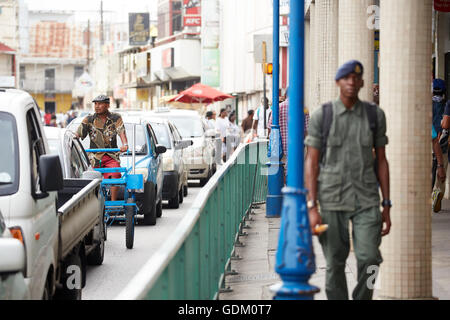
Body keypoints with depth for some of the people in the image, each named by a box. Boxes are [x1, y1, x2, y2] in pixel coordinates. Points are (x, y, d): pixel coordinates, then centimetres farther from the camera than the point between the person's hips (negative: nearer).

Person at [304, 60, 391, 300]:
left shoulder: (375, 115, 8)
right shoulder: (322, 115, 1)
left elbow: (381, 160, 12)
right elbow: (312, 162, 1)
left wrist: (387, 206, 8)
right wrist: (312, 206, -7)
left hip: (366, 201, 1)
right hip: (331, 201, -1)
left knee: (369, 258, -12)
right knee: (335, 264, 3)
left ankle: (362, 298, 10)